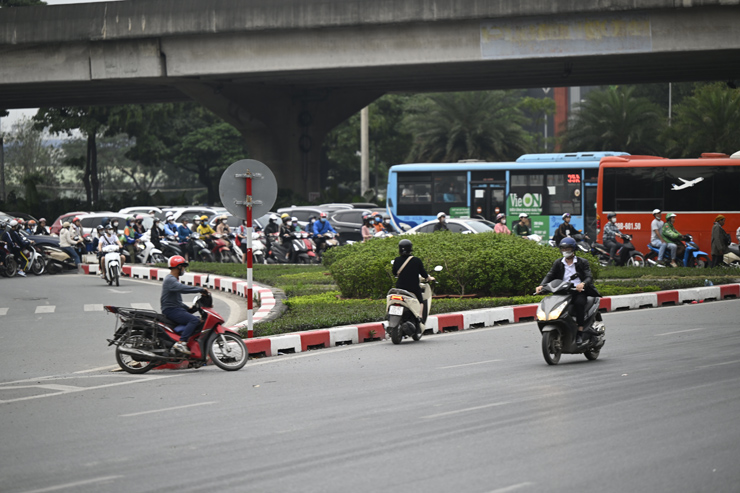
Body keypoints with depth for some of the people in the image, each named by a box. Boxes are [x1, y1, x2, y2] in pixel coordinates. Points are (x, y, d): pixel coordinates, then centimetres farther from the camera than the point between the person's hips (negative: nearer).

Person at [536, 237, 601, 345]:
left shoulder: (582, 262, 7)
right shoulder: (558, 263, 16)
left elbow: (589, 277, -7)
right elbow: (550, 275, 4)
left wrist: (582, 284, -31)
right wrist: (541, 285, -17)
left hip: (579, 291, -3)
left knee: (579, 302, -36)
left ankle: (580, 332, -33)